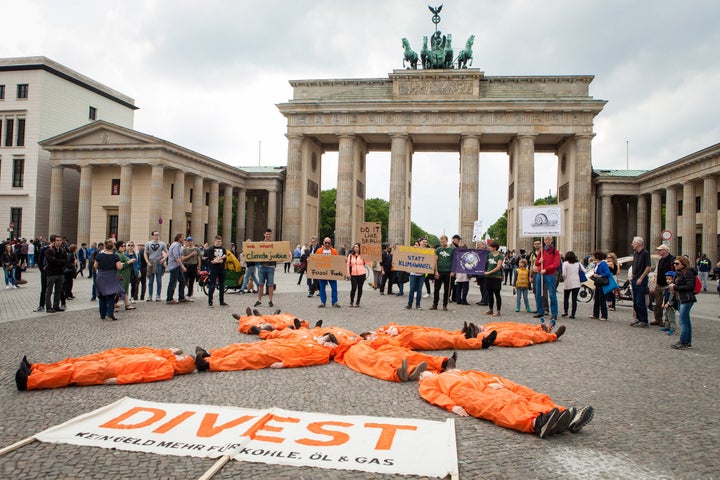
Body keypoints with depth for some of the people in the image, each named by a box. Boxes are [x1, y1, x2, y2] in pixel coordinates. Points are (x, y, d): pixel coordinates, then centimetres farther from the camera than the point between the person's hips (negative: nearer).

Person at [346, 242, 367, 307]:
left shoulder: (362, 256, 5)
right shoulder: (350, 256, 9)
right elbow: (348, 265, 9)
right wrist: (348, 273, 1)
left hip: (361, 274, 0)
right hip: (353, 274, 0)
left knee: (360, 288, 4)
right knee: (353, 288, -6)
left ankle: (358, 302, 15)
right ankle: (351, 302, 7)